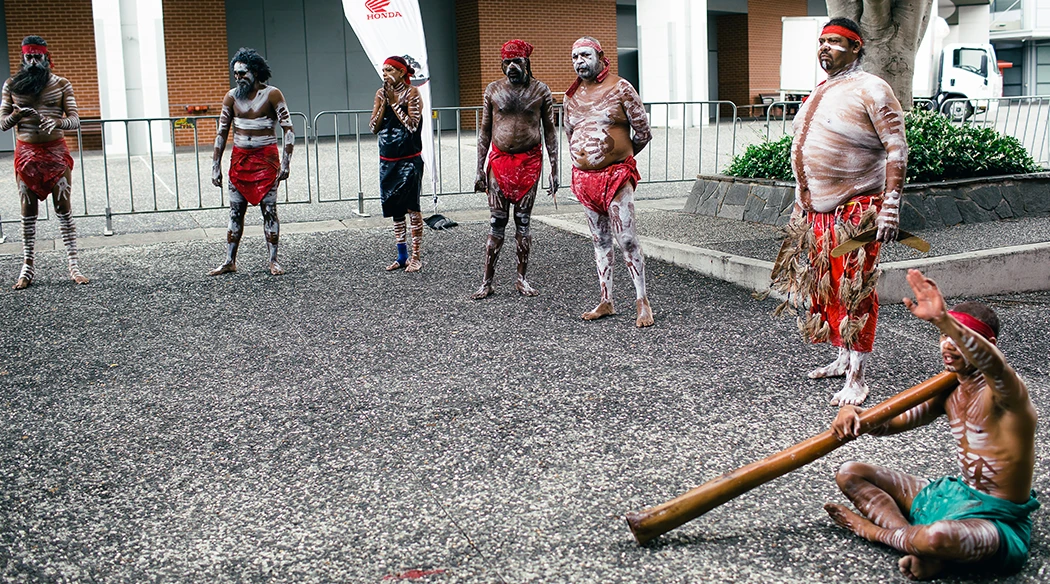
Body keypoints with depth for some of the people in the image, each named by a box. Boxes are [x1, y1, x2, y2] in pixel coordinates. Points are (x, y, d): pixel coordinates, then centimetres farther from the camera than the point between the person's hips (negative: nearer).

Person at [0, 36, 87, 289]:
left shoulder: (61, 84, 3)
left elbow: (75, 120, -2)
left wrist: (57, 122, -23)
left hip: (56, 151, -1)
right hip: (26, 152, 1)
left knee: (64, 209, -1)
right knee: (28, 211, 4)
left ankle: (73, 265, 2)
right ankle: (28, 267, 9)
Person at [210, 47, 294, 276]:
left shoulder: (272, 94, -5)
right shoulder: (232, 97, 5)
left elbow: (288, 129, -7)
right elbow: (222, 133, 9)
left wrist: (285, 162, -15)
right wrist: (216, 166, 5)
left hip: (266, 158, -3)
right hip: (239, 159, 4)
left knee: (269, 210, -2)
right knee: (235, 212, 6)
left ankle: (273, 261, 6)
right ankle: (229, 262, 11)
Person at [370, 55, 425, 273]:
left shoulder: (412, 93, -7)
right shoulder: (381, 94, 8)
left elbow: (412, 125, -18)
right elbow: (374, 127, 3)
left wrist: (394, 102, -13)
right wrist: (384, 102, -6)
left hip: (409, 160, -6)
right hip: (387, 161, 6)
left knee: (412, 208, -3)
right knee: (395, 209, 10)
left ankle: (416, 257, 4)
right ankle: (402, 256, 18)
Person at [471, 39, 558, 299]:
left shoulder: (540, 90, 1)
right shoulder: (493, 90, 4)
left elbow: (550, 131, 4)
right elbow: (484, 131, 7)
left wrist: (554, 169, -1)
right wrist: (479, 169, 2)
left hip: (529, 160, 0)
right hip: (499, 160, 1)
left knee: (523, 220, 4)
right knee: (496, 222, 0)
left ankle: (522, 278, 14)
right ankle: (487, 282, 4)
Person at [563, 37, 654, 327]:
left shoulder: (620, 89, -5)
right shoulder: (571, 96, 10)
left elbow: (643, 133, 0)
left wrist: (616, 157, 10)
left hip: (616, 175, -5)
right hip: (583, 178, 5)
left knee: (627, 239, -7)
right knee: (600, 240, 10)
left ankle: (642, 302, 1)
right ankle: (606, 301, 16)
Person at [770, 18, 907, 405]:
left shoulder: (870, 90, -9)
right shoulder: (820, 92, 16)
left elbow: (897, 150, -13)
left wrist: (891, 205, -20)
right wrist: (801, 201, 23)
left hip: (855, 210, -8)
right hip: (817, 211, 8)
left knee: (854, 292, -7)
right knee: (826, 288, 14)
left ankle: (856, 379, -2)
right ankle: (843, 359, 29)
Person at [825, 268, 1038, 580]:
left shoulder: (1004, 390, -20)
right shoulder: (949, 390, 6)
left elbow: (995, 365, -45)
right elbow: (893, 422, 10)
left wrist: (942, 318, -60)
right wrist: (855, 414, -14)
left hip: (997, 517, -9)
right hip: (956, 493, 9)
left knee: (937, 537, -43)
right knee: (850, 474, 5)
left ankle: (874, 529, -10)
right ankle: (918, 545, -16)